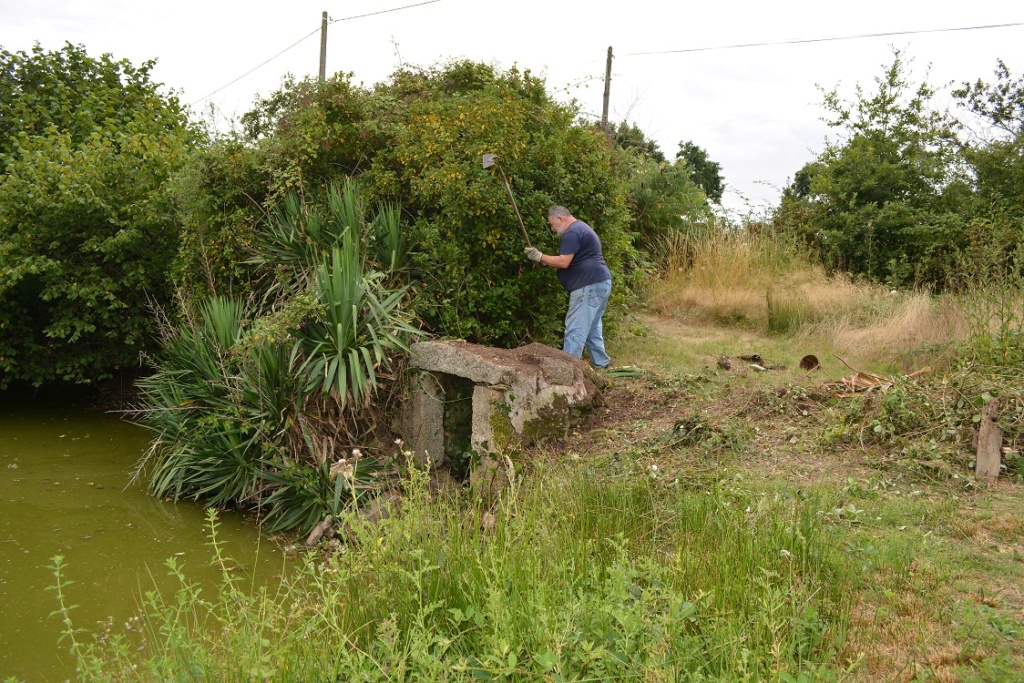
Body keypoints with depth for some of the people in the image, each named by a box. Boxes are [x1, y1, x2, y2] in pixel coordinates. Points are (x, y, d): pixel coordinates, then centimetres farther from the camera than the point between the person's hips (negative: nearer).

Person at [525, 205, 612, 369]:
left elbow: (563, 262, -19)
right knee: (592, 325, 18)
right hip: (600, 283, 11)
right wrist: (546, 261, 14)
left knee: (575, 329, -10)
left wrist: (540, 257, -8)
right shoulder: (581, 228, 22)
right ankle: (600, 362, 25)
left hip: (589, 286, -11)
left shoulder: (572, 233, -13)